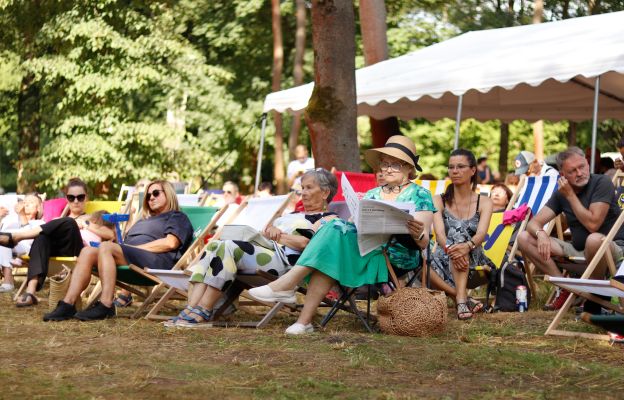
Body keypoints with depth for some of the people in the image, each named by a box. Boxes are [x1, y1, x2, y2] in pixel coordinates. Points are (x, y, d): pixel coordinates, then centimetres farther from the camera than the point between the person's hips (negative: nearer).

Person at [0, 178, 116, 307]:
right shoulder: (60, 220, 36)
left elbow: (111, 235, 11)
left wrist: (86, 225, 6)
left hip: (78, 251, -2)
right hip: (56, 249, 2)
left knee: (68, 223, -32)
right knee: (42, 237, -34)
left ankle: (14, 237, -34)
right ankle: (30, 292, -51)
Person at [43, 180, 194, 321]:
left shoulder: (177, 217, 16)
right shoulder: (143, 221, 41)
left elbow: (170, 243, -5)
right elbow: (127, 242, 27)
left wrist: (135, 247, -8)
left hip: (158, 261, -7)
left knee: (106, 247, -30)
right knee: (88, 251, -17)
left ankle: (106, 306, -42)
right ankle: (68, 304, -31)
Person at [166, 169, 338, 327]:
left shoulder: (328, 219, 11)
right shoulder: (293, 215, 37)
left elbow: (305, 243, -7)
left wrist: (278, 235, -4)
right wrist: (270, 230, 3)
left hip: (283, 258, -8)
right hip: (261, 251, 8)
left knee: (228, 247, -30)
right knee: (214, 246, -20)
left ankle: (203, 312, -33)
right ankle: (191, 308, -33)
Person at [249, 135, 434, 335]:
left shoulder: (420, 195, 7)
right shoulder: (372, 195, 25)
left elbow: (423, 243, -2)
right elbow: (356, 223, 14)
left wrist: (418, 234, -26)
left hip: (396, 261, -5)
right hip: (364, 253, 5)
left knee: (338, 229, -25)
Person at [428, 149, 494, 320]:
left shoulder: (484, 202, 6)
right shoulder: (439, 200, 7)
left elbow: (481, 233, -14)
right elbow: (439, 232, -12)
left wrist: (468, 246, -39)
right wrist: (448, 248, -36)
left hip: (473, 263, 0)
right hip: (444, 263, 1)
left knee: (458, 232, -34)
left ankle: (461, 299, -46)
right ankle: (465, 299, -32)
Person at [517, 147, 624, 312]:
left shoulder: (602, 183, -13)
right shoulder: (561, 193, 3)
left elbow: (592, 224, -23)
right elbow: (534, 223, -1)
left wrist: (570, 195, -18)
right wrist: (540, 233, -25)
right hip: (578, 250, 6)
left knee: (594, 240, -43)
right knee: (524, 238, -6)